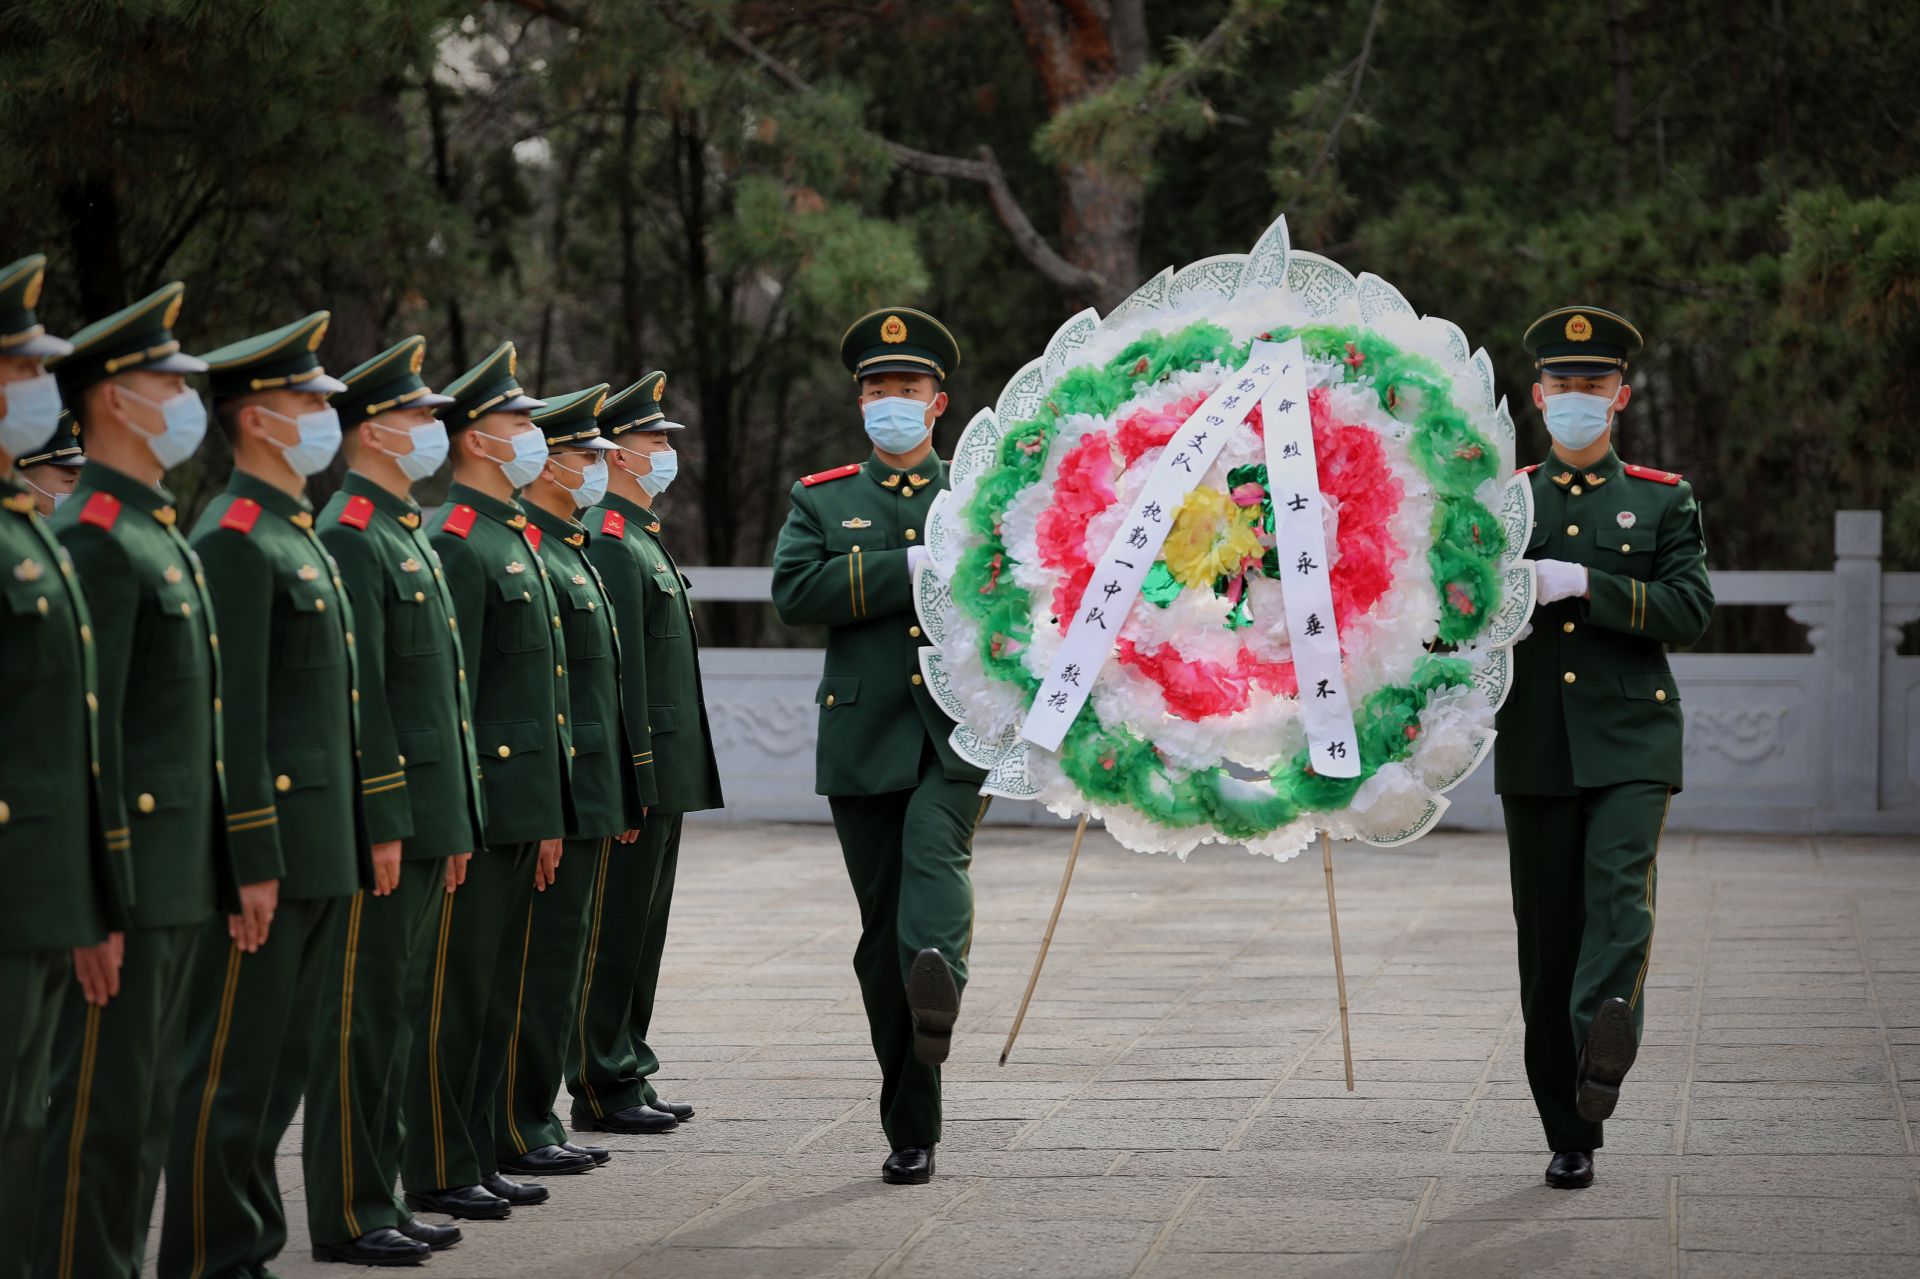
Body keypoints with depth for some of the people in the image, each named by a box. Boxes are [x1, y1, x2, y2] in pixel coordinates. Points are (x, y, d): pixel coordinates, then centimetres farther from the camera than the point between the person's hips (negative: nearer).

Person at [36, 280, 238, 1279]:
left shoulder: (161, 535, 17)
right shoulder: (93, 539, -14)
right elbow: (86, 734, -19)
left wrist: (231, 871, 19)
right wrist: (106, 899, -21)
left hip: (178, 884, 10)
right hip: (129, 880, -10)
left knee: (147, 1108, 13)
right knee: (102, 1109, -5)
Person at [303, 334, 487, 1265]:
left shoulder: (408, 534, 18)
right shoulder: (350, 536, -13)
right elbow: (356, 691, -18)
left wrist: (454, 825, 19)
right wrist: (383, 825, -21)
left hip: (427, 815, 10)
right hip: (381, 817, -10)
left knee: (396, 1007, 12)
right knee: (362, 1010, -5)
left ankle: (378, 1195, 19)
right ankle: (347, 1215, 0)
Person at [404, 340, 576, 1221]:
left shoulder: (515, 538, 17)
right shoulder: (455, 543, -13)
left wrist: (548, 819, 19)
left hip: (522, 810, 9)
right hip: (479, 808, -9)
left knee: (494, 997, 13)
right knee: (454, 994, -3)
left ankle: (478, 1159, 19)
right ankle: (437, 1173, 2)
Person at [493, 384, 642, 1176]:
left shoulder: (573, 553, 18)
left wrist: (622, 804, 21)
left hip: (592, 804, 10)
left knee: (559, 965, 13)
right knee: (537, 966, -4)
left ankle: (536, 1123, 19)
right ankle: (517, 1132, 2)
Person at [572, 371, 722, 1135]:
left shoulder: (643, 538, 19)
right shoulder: (609, 541, -14)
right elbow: (616, 666, -20)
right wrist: (638, 772, -22)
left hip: (663, 776, 10)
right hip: (634, 775, -10)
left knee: (640, 929, 13)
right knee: (613, 930, -4)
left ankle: (628, 1074, 19)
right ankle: (601, 1088, 0)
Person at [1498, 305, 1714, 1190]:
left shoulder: (1664, 501, 9)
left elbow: (1690, 608, -4)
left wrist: (1585, 584, -15)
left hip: (1631, 739, -1)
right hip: (1535, 748, 1)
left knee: (1619, 889, -25)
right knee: (1548, 935, 2)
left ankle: (1606, 1039, -44)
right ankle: (1571, 1135, 9)